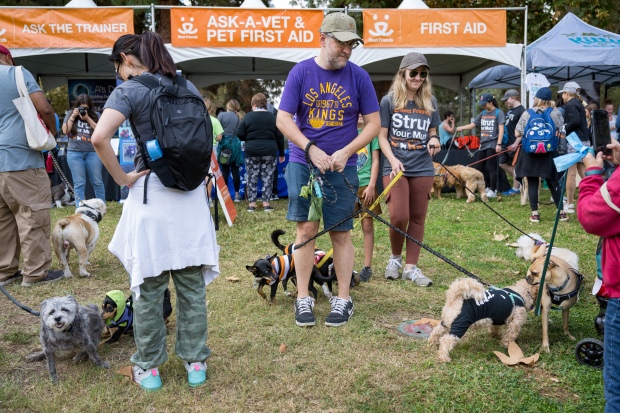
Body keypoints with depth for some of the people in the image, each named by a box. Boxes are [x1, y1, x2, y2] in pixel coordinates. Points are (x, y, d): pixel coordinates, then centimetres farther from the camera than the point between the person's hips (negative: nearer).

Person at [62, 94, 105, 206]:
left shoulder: (95, 115, 6)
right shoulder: (70, 114, 10)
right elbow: (65, 131, 0)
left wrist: (87, 118, -10)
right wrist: (73, 116, -6)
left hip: (92, 152, 0)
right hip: (74, 153, 0)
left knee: (97, 182, 5)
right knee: (79, 183, 0)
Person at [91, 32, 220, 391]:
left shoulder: (129, 91, -5)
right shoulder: (188, 86, 12)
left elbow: (99, 137, -21)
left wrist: (122, 178, -9)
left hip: (151, 194, -4)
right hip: (192, 193, 5)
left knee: (149, 286, 7)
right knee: (192, 283, 11)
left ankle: (149, 367, 19)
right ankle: (196, 362, 20)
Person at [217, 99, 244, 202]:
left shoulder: (222, 115, -2)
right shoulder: (239, 117, 4)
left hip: (224, 143, -2)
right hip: (235, 145, 2)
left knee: (224, 170, 4)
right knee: (235, 170, 7)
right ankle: (237, 194, 10)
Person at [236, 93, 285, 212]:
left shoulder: (248, 117, -2)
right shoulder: (273, 117, 3)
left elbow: (239, 134, -3)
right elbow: (280, 137, 3)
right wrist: (281, 154, 11)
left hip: (252, 152, -1)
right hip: (270, 152, 1)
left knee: (252, 179, 7)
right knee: (267, 178, 6)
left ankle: (251, 204, 8)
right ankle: (266, 204, 5)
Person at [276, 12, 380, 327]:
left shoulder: (358, 76, 0)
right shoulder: (301, 72, -2)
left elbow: (373, 123, 1)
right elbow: (283, 118, -3)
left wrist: (345, 152, -12)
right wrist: (311, 149, -16)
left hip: (342, 167, 0)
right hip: (303, 163, 0)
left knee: (340, 233, 5)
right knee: (306, 229, -1)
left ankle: (343, 299, 17)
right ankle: (303, 298, 12)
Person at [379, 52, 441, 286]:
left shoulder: (430, 102, 9)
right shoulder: (389, 100, 0)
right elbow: (382, 136, 0)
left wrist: (434, 141, -6)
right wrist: (393, 160, -15)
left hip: (422, 168, 3)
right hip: (395, 167, -3)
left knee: (417, 218, 5)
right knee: (399, 217, -11)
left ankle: (411, 267, 15)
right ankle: (395, 257, 16)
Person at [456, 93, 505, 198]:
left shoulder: (498, 113, -4)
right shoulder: (483, 113, 14)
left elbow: (501, 129, -9)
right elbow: (473, 124, 17)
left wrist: (499, 144, -16)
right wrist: (461, 128, 1)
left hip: (492, 144, -7)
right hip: (483, 144, 7)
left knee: (491, 168, -5)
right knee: (479, 167, 9)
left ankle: (493, 190, 5)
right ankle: (489, 187, 23)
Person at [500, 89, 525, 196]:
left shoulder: (521, 111, -15)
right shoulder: (509, 110, 13)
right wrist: (502, 142, 17)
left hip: (514, 144, -9)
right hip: (506, 143, 9)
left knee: (515, 165, 0)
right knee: (502, 164, 13)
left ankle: (515, 189, 10)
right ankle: (519, 180, 26)